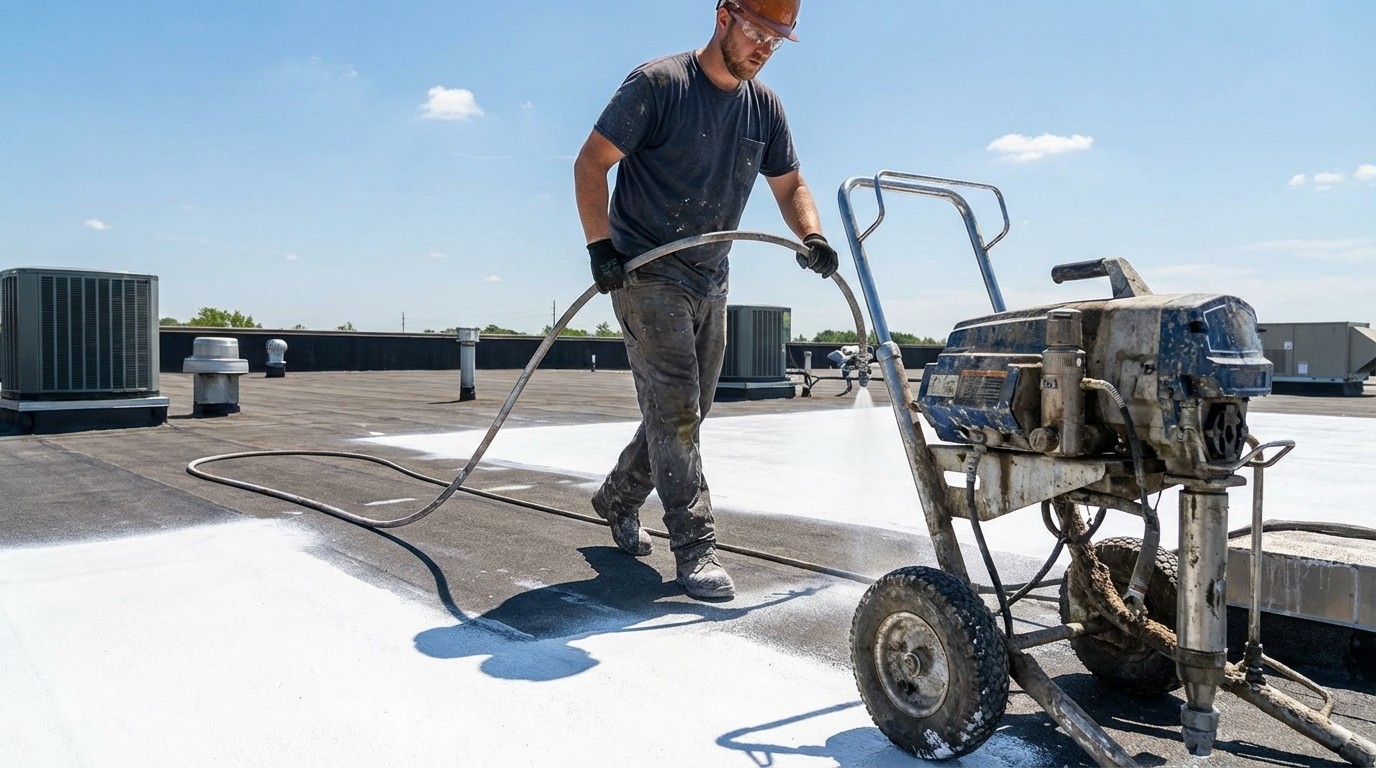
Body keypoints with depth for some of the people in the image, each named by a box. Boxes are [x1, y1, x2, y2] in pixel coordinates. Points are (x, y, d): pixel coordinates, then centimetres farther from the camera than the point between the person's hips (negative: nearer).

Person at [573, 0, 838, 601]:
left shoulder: (765, 107, 8)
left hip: (710, 281, 7)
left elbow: (791, 186, 14)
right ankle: (695, 550, -4)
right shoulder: (658, 83, -10)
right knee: (675, 411, -10)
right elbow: (591, 162, -11)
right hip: (647, 275, -7)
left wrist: (812, 238, -6)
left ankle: (617, 499, 34)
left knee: (685, 412, 13)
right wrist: (600, 243, -22)